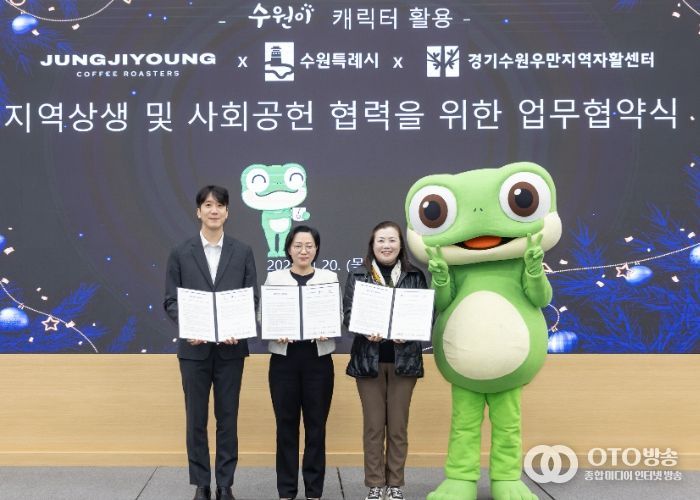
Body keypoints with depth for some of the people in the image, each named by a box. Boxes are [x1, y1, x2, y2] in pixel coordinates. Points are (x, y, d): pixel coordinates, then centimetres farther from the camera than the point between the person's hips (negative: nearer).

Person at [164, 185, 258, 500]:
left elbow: (252, 298, 2)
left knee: (227, 418, 6)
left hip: (231, 348, 0)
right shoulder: (181, 253, 3)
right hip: (194, 348, 0)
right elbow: (170, 301, 1)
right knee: (196, 419, 6)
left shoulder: (242, 252, 4)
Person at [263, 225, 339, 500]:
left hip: (318, 358, 0)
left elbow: (339, 316, 4)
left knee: (316, 425, 4)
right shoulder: (274, 278, 5)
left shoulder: (330, 277, 6)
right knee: (286, 424, 4)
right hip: (284, 358, 0)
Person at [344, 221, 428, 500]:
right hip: (369, 359, 0)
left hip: (404, 359, 1)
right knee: (373, 425, 4)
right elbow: (348, 314, -1)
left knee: (398, 425, 7)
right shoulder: (358, 277, 4)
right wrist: (366, 330, -19)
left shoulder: (415, 276, 5)